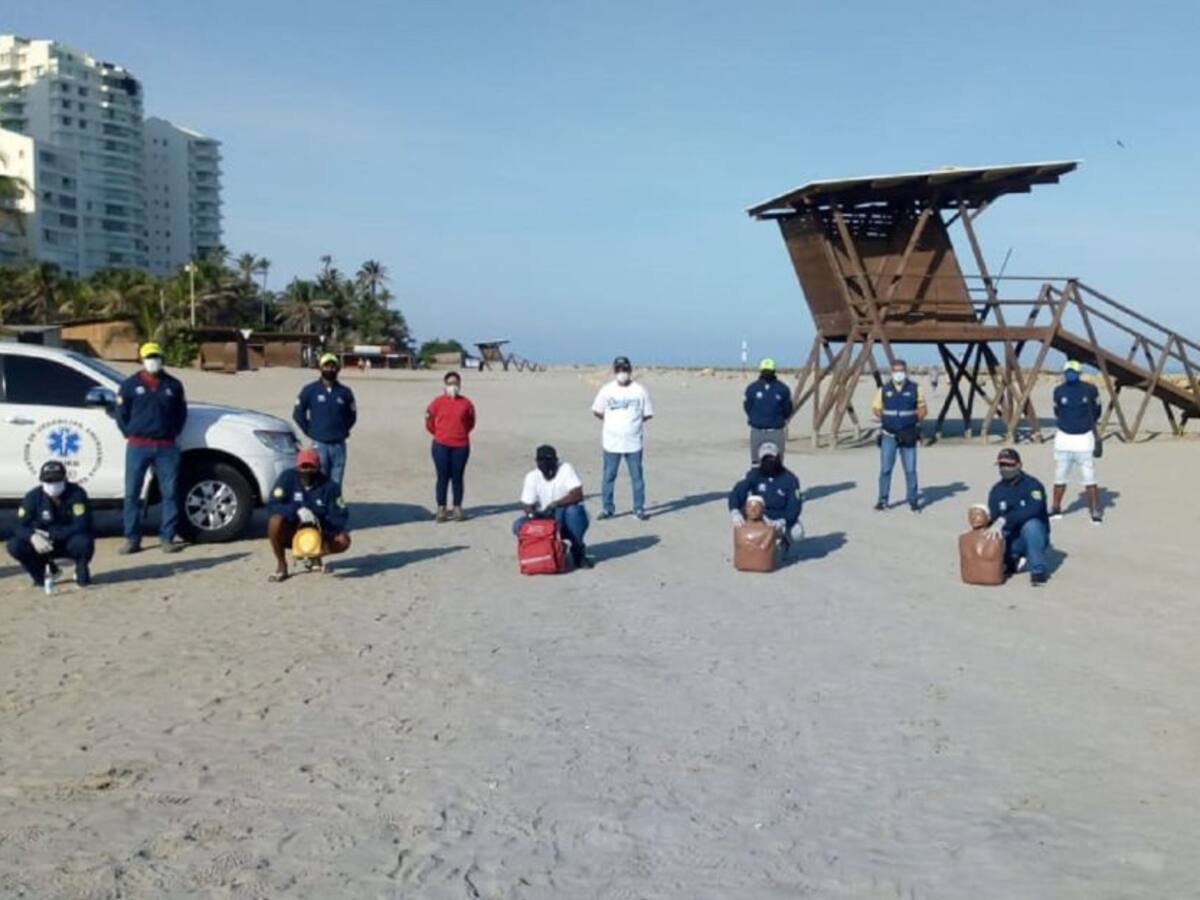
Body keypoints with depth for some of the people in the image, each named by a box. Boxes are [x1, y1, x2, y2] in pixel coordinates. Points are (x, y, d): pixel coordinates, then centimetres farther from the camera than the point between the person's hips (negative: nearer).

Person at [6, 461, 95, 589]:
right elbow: (21, 527, -15)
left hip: (71, 544, -3)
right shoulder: (34, 497, -11)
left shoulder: (77, 494, -21)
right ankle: (41, 571, 9)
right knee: (15, 546, -20)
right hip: (44, 545, 3)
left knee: (83, 542, -37)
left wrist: (50, 534, -29)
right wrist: (33, 536, -37)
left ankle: (81, 570, -1)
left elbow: (80, 526, -28)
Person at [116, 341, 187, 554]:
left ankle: (167, 538, 7)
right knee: (132, 493, 1)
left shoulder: (173, 385, 9)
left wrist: (174, 433, 6)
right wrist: (129, 435, 1)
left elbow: (181, 412, 15)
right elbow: (121, 413, 7)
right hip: (138, 446, -1)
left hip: (167, 447, 1)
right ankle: (132, 539, 9)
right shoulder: (130, 384, 5)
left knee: (170, 493, 0)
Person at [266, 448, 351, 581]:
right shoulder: (288, 478, -11)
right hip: (290, 534, -1)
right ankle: (281, 565, -11)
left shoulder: (329, 486, -9)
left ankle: (314, 557, 10)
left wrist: (322, 525, -33)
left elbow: (341, 517, -13)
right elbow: (273, 506, -22)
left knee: (343, 540, -23)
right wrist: (297, 511, -38)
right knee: (276, 520, -33)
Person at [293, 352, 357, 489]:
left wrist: (343, 430, 9)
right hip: (319, 444, -2)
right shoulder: (310, 390, 2)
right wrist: (309, 431, 4)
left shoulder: (345, 392, 7)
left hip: (339, 444, 2)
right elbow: (298, 413, 8)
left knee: (336, 483, 4)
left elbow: (352, 415, 18)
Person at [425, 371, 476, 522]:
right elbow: (430, 422, 8)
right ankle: (441, 508, 8)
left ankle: (458, 508, 15)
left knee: (457, 477, 6)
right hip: (441, 446, -1)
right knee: (443, 477, 2)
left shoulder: (466, 403, 2)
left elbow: (470, 423, 13)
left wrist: (460, 433, 6)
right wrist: (440, 434, 10)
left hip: (461, 446, 1)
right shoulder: (438, 402, -1)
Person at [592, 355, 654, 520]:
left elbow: (648, 414, 5)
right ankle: (607, 508, 14)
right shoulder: (606, 390, 2)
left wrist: (634, 420, 3)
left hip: (634, 442, 0)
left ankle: (639, 508, 12)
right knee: (608, 476, 5)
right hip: (611, 442, 1)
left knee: (637, 476, 4)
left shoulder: (640, 391, 0)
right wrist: (610, 421, 8)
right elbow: (596, 411, 10)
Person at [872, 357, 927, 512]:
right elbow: (876, 409, 10)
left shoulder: (915, 389, 2)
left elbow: (922, 409, 7)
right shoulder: (884, 390, 4)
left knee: (910, 470, 3)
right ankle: (883, 500, 10)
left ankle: (913, 501, 12)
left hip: (908, 436, 0)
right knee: (885, 468, 1)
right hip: (888, 435, 1)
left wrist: (917, 418, -7)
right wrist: (884, 419, -3)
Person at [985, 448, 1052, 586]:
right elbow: (993, 517, -2)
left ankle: (1037, 570, -24)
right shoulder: (997, 490, 3)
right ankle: (1011, 560, 14)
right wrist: (995, 527, -27)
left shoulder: (1032, 485, -13)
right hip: (1011, 539, 5)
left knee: (1031, 525, -37)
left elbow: (1032, 510, -32)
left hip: (1033, 537, -5)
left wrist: (1003, 520, -41)